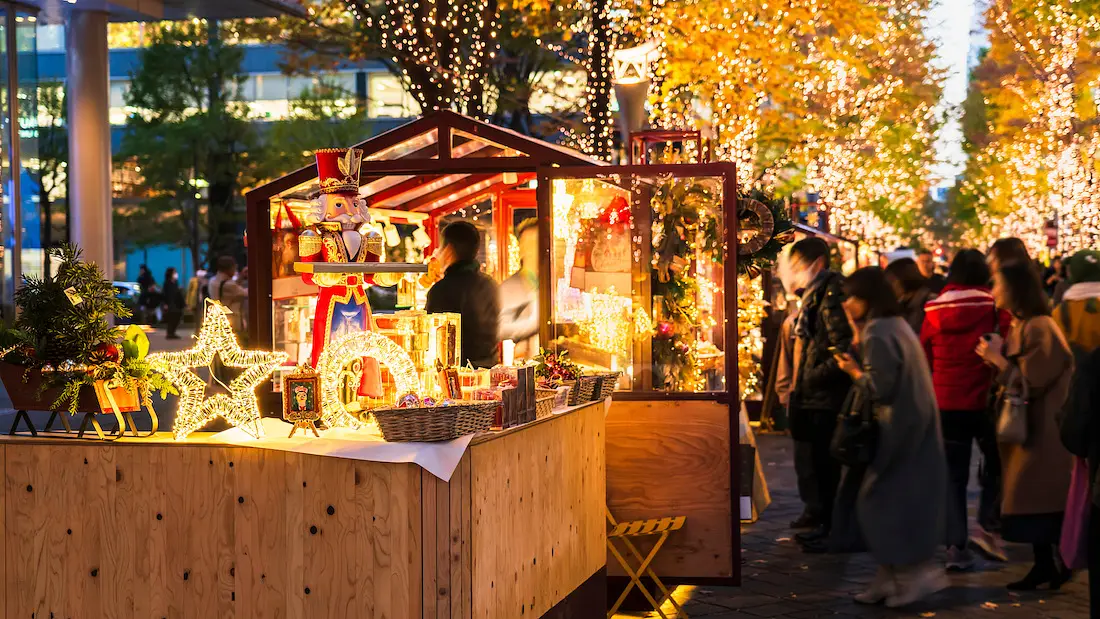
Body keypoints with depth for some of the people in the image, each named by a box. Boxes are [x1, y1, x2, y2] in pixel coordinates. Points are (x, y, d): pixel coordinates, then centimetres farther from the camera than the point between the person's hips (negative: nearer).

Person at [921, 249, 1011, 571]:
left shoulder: (934, 311, 1)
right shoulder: (996, 307, -9)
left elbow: (923, 360, 8)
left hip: (946, 403, 2)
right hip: (986, 400, -2)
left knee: (953, 475, 9)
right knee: (998, 464, 19)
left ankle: (956, 545, 4)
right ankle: (988, 523, 4)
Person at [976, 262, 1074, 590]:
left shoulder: (1039, 328, -18)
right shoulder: (1019, 326, 11)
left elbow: (1032, 380, -20)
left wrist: (998, 359, -13)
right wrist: (997, 358, 2)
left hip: (1040, 426, -9)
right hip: (1022, 424, 9)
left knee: (1041, 500, -5)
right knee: (1033, 501, 10)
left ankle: (1062, 561, 3)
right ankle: (1044, 564, 15)